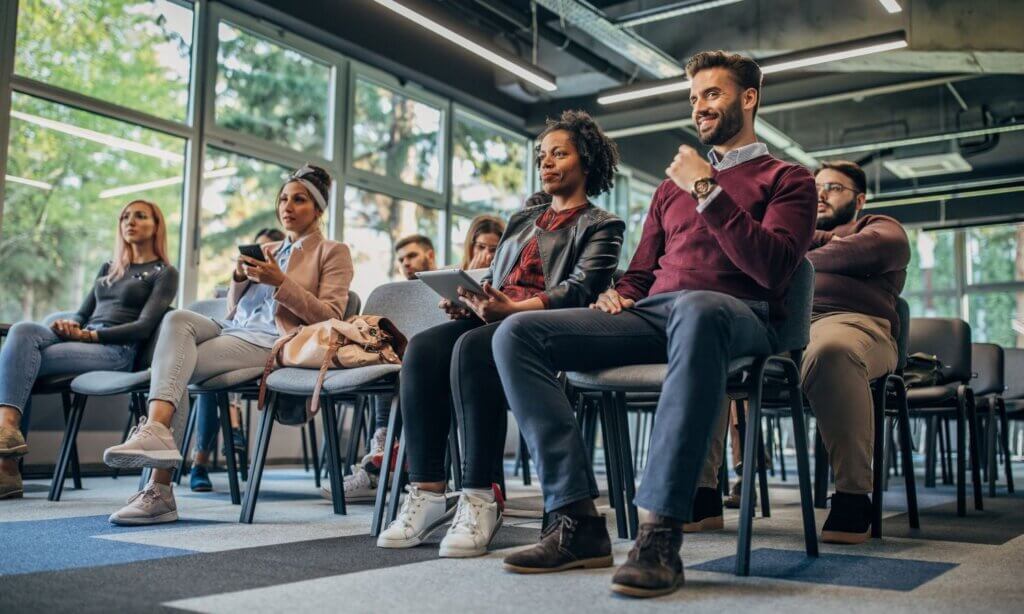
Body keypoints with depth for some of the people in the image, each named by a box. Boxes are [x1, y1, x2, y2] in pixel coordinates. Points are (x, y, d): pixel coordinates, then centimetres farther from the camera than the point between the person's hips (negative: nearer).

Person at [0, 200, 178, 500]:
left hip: (118, 351, -6)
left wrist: (91, 334, -15)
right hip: (81, 341, 6)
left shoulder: (164, 273, 7)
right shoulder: (108, 268, 27)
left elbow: (144, 327, -5)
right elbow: (83, 313, 21)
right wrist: (70, 324, -3)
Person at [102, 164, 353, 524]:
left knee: (173, 368, -25)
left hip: (273, 342, -6)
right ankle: (156, 430, -41)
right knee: (178, 319, -27)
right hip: (233, 329, 6)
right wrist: (240, 278, 6)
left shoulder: (333, 253, 10)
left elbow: (331, 317, -3)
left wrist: (281, 283, -12)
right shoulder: (267, 251, 29)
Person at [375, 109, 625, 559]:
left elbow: (579, 290, -5)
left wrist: (511, 307, -20)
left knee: (472, 348, -37)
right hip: (494, 318, 6)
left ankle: (481, 499, -36)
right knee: (422, 348, -26)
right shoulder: (521, 220, 32)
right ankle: (427, 493, -29)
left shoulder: (602, 226, 11)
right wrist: (467, 300, 2)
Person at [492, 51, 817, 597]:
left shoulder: (787, 179, 14)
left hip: (733, 315, -5)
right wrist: (616, 296, 6)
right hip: (650, 314, 6)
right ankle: (577, 520, -24)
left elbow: (773, 269, -5)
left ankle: (659, 532, -42)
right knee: (517, 333, -16)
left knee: (696, 308, -44)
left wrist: (708, 193, -6)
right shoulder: (673, 185, 31)